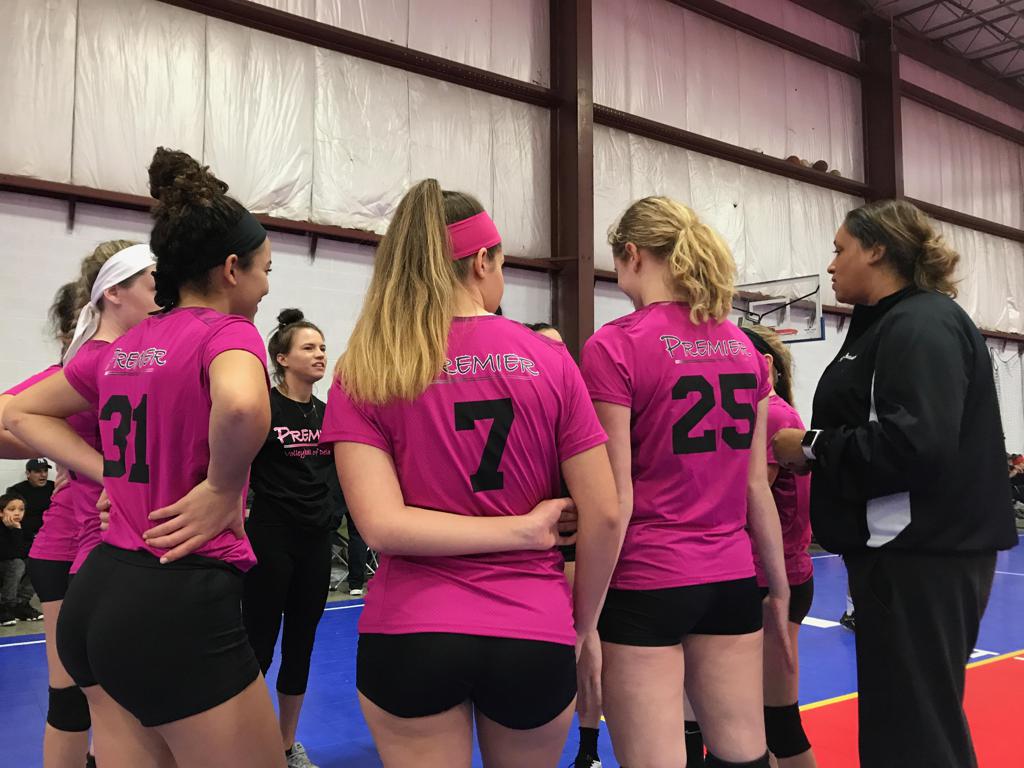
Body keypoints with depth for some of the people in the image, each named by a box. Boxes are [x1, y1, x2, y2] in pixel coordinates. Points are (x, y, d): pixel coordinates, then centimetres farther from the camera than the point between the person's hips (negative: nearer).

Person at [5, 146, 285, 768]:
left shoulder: (122, 347, 11)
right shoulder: (226, 332, -12)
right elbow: (242, 405, -37)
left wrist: (115, 477, 10)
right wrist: (222, 490, -19)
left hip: (97, 595, 8)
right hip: (179, 604, -8)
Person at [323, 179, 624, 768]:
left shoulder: (364, 372, -4)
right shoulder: (550, 360, -4)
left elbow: (381, 524, -14)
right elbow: (605, 516, -3)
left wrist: (522, 527, -7)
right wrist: (581, 626, 10)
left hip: (410, 632, -1)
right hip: (535, 637, 1)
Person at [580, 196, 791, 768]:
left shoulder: (616, 345, -11)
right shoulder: (744, 349, 7)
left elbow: (614, 500, -13)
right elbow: (758, 487, 9)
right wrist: (780, 586, 18)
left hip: (646, 581, -6)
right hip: (734, 579, 6)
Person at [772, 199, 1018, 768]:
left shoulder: (923, 324, -14)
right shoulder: (892, 324, 16)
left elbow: (918, 444, -27)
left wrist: (812, 447, -16)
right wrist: (814, 449, 1)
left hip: (924, 556, -10)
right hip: (906, 550, 10)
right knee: (910, 716, 19)